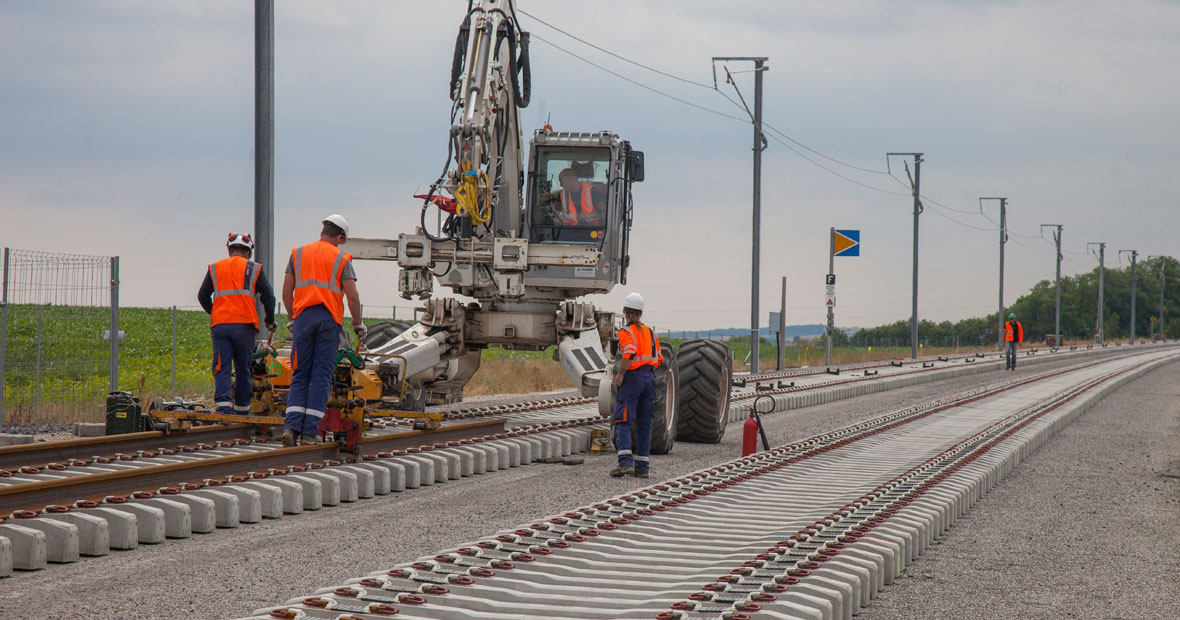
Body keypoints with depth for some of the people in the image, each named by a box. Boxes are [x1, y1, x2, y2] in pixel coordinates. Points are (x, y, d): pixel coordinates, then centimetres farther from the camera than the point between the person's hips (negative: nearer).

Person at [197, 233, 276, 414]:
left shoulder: (214, 268, 16)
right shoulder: (253, 269, 11)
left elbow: (202, 296, 14)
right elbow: (268, 296, 7)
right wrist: (270, 321, 21)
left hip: (219, 325, 1)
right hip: (244, 324, -1)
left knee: (221, 368, -4)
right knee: (243, 369, 9)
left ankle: (222, 404, -22)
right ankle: (242, 408, 13)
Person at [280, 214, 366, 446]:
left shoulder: (298, 254, 13)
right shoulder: (341, 258, 5)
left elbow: (286, 293, 11)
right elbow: (352, 296, -3)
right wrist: (358, 324, 9)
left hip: (303, 316, 2)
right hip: (329, 319, -2)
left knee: (300, 376, 6)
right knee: (321, 377, 1)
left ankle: (291, 426, -11)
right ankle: (309, 432, -3)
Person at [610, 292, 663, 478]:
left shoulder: (626, 332, -8)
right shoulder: (650, 332, 13)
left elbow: (629, 354, -24)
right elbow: (658, 359, 12)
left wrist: (620, 374, -13)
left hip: (632, 378, -6)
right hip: (649, 377, 6)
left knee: (623, 421, -6)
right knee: (644, 423, 10)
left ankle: (626, 462, -20)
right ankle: (642, 466, 9)